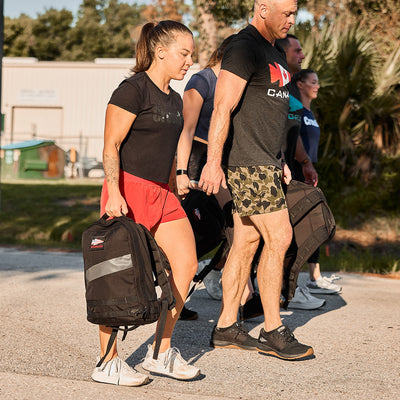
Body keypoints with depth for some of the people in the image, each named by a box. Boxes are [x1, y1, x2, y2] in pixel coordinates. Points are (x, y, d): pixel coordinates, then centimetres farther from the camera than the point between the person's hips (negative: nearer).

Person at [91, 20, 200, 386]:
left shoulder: (174, 100, 17)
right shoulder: (133, 90, -9)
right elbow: (111, 146, -13)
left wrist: (171, 192, 23)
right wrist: (114, 193, -21)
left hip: (161, 194, 9)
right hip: (129, 190, -8)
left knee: (186, 264, 1)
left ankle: (161, 353, 12)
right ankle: (108, 363, 6)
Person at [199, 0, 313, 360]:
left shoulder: (276, 53, 19)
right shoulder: (244, 48, -12)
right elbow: (223, 107, -18)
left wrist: (280, 160, 23)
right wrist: (213, 162, -23)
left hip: (265, 162, 9)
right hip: (247, 163, -9)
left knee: (247, 242, 9)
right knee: (278, 238, -9)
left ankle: (226, 327, 16)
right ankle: (272, 332, 0)